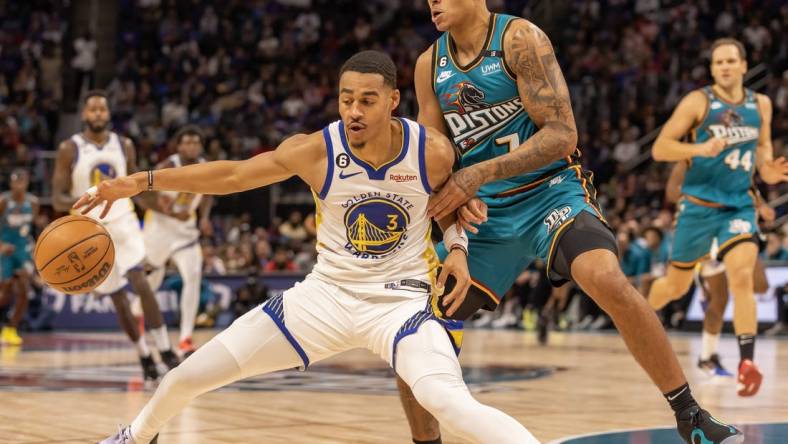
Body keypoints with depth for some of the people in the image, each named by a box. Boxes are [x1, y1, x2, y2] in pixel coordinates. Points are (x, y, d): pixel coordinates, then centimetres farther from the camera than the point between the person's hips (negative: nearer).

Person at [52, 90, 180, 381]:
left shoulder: (124, 146, 2)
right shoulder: (69, 149, -7)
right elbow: (57, 200, -11)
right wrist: (81, 201, -32)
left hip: (124, 224, 0)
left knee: (141, 284, -20)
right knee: (118, 299, 5)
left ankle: (164, 349, -19)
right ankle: (144, 356, 18)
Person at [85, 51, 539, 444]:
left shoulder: (433, 151, -16)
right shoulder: (315, 151, -17)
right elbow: (233, 174, -4)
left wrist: (457, 249, -11)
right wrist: (142, 181, -7)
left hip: (402, 298, -2)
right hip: (328, 293, 2)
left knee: (450, 403, -34)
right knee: (190, 375, 7)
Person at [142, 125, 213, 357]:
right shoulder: (167, 168, -21)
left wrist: (205, 217, -6)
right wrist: (173, 214, -35)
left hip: (186, 229, 3)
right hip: (159, 227, -3)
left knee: (193, 276, -17)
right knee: (153, 280, 13)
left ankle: (186, 338, -15)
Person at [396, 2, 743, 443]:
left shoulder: (519, 38, -12)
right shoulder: (429, 65, 4)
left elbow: (562, 135, -18)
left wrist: (477, 175, -25)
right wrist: (458, 197, -12)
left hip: (551, 189, -6)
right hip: (486, 212, 6)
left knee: (608, 279, -33)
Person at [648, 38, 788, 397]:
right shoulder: (697, 102, -9)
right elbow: (660, 148, -11)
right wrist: (701, 149, -27)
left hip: (739, 205, 2)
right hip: (699, 204, -2)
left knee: (742, 276, -21)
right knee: (676, 285, 11)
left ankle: (747, 362, -23)